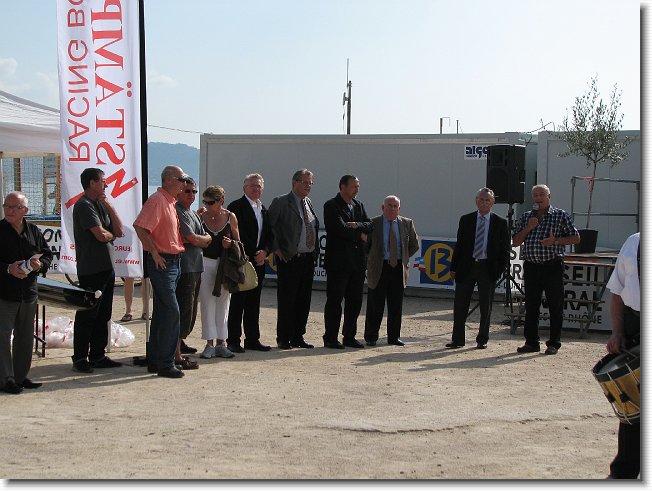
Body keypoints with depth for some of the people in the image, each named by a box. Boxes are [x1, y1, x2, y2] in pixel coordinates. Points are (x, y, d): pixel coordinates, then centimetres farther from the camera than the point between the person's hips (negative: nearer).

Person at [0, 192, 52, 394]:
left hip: (28, 292, 5)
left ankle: (20, 376, 24)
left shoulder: (33, 231, 8)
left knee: (25, 336, 13)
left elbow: (48, 254, 13)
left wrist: (40, 264, -8)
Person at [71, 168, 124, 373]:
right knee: (87, 315, -4)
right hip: (91, 269, -9)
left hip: (106, 267, 9)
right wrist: (111, 234, 2)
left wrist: (109, 205, 0)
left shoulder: (101, 204, 16)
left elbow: (119, 231, 8)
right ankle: (80, 359, 3)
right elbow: (101, 235, -20)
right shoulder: (84, 205, -11)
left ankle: (98, 356, 19)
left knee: (103, 315, 12)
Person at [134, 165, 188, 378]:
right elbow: (140, 227, -23)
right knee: (171, 311, -11)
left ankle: (154, 361, 20)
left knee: (162, 312, 13)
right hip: (162, 263, -10)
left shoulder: (171, 201, 17)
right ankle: (165, 364, -7)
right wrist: (155, 253, -20)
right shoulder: (156, 200, -14)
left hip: (173, 262, 10)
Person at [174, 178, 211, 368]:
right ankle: (177, 356, -10)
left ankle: (179, 342, 35)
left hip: (195, 268, 10)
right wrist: (204, 239, 6)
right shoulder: (178, 212, -10)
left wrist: (197, 239, -4)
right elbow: (194, 239, -14)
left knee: (191, 311, 18)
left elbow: (207, 240, 15)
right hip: (184, 268, -10)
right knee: (183, 311, -11)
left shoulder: (194, 214, 21)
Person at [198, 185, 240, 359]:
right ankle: (210, 344, 6)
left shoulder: (230, 217, 1)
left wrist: (231, 244, -11)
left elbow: (237, 241, 8)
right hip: (206, 263, 0)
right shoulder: (201, 217, 0)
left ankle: (221, 343, 13)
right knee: (207, 304, 0)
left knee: (223, 304, 6)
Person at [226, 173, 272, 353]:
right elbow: (236, 234, -13)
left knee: (253, 303, 11)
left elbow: (268, 235, 17)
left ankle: (252, 339, 16)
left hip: (258, 262, 7)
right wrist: (252, 255, -13)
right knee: (238, 302, -3)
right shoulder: (236, 207, -6)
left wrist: (264, 252, -3)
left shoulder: (264, 210, 18)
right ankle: (233, 341, 1)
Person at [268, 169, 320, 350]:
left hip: (308, 259, 7)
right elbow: (269, 226, -8)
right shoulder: (280, 202, -5)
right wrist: (276, 249, -12)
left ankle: (298, 337, 17)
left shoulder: (308, 203, 16)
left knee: (304, 300, 9)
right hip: (289, 260, -6)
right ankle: (283, 339, 6)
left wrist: (315, 252, 11)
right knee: (286, 300, -1)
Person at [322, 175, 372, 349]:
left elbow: (370, 226, 8)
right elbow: (341, 229, -18)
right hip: (338, 261, -7)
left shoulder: (358, 205, 16)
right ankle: (331, 338, 5)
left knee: (355, 301, 9)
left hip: (357, 261, 7)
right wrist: (360, 235, -6)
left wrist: (357, 225, -11)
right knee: (334, 301, -1)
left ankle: (349, 336, 18)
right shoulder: (331, 205, -7)